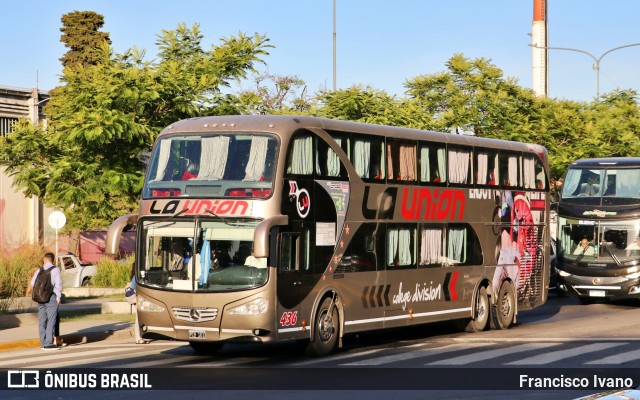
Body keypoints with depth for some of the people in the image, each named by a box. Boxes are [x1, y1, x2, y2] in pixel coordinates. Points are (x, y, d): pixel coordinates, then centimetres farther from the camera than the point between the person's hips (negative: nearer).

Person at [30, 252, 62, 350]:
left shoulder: (39, 270, 7)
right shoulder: (55, 270, -5)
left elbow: (33, 283, 3)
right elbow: (58, 284, -10)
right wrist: (58, 297, -4)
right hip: (51, 297, -5)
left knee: (42, 320, 10)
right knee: (51, 320, -5)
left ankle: (43, 343, 13)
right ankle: (48, 343, -10)